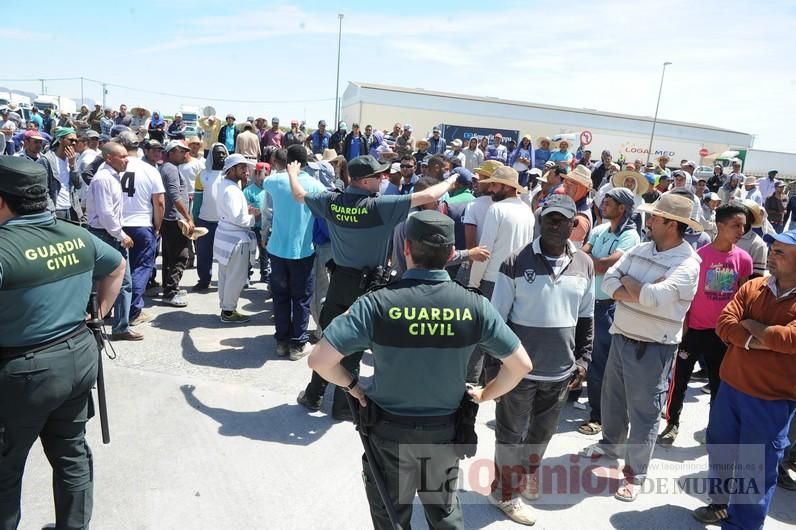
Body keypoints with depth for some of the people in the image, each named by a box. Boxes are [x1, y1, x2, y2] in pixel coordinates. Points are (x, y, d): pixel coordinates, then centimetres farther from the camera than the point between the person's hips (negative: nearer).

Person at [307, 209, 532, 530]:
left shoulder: (378, 303, -22)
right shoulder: (474, 306, -15)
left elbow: (319, 361, -22)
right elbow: (522, 365, -7)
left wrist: (351, 385, -3)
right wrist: (485, 395, 8)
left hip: (389, 431, -2)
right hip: (446, 431, 2)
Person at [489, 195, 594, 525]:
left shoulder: (584, 265, 2)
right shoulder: (517, 262, -12)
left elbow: (586, 318, 12)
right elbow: (496, 318, -8)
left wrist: (583, 359, 8)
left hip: (561, 370, 5)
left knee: (542, 433, 22)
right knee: (511, 434, 10)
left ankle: (527, 479, 45)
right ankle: (506, 493, 30)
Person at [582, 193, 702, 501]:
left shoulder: (687, 263, -17)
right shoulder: (640, 250, 4)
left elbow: (654, 297, -28)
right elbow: (609, 280, -2)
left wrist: (627, 282, -11)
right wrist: (640, 291, -18)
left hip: (652, 348, -7)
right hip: (621, 337, 7)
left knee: (643, 411, 6)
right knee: (612, 397, 22)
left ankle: (635, 473, 21)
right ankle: (611, 443, 46)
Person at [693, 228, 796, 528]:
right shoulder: (753, 287, 1)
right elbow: (724, 324, -6)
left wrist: (750, 324, -13)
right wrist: (753, 341, -22)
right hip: (731, 387, 5)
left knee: (757, 469, 7)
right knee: (720, 450, 21)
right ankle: (720, 504, 43)